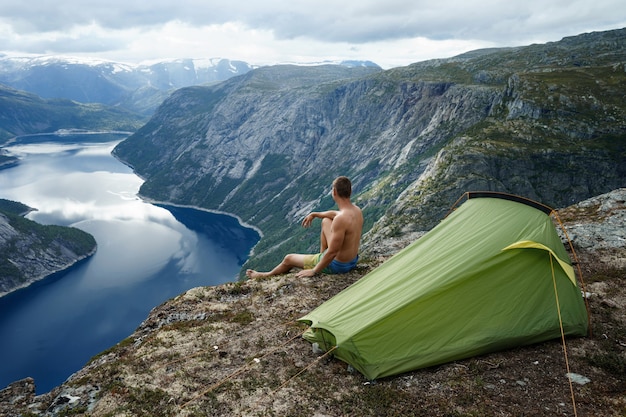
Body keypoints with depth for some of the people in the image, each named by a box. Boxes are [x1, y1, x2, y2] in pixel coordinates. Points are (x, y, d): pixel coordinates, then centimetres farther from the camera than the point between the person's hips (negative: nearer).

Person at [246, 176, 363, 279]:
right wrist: (315, 214, 24)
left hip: (337, 265, -8)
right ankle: (322, 255, 33)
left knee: (288, 259, 12)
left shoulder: (340, 220, -32)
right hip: (353, 260, 8)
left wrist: (314, 271, -16)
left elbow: (332, 252, -28)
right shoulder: (357, 210, -5)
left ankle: (265, 275, 40)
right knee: (326, 221, 25)